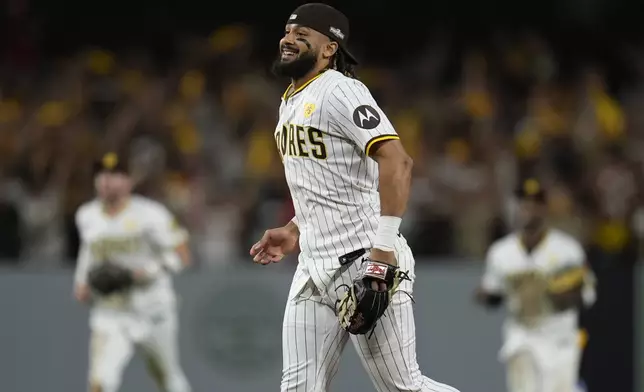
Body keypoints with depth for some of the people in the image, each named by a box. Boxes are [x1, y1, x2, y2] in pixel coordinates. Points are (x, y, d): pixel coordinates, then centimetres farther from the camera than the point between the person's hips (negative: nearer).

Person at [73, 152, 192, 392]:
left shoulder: (149, 214, -12)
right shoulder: (86, 216, 3)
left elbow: (182, 255, -10)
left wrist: (146, 272, -23)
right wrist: (81, 280, 10)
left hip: (153, 311, -2)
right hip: (109, 316, 2)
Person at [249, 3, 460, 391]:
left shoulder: (339, 91, -12)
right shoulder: (291, 102, 18)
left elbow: (396, 162, -23)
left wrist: (384, 246, -29)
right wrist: (294, 232, 18)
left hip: (364, 261, -9)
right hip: (315, 267, 9)